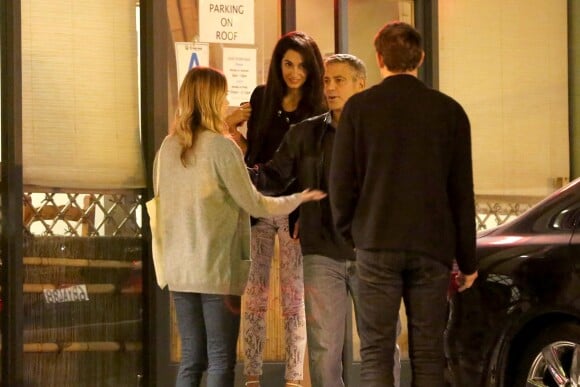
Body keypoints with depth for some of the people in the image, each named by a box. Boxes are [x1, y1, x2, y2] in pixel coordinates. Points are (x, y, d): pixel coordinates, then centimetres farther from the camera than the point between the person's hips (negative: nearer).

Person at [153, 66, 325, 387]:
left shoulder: (168, 147, 5)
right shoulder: (222, 147, -12)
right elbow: (253, 204, -7)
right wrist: (298, 199, 7)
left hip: (180, 270, 6)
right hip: (217, 270, -6)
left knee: (191, 360, 11)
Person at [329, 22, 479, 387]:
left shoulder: (359, 107, -1)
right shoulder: (449, 111, 2)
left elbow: (341, 181, -1)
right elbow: (462, 192, 3)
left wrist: (348, 231, 16)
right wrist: (468, 260, 9)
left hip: (377, 246, -1)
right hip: (433, 247, 1)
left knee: (376, 352, 1)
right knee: (428, 355, 6)